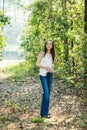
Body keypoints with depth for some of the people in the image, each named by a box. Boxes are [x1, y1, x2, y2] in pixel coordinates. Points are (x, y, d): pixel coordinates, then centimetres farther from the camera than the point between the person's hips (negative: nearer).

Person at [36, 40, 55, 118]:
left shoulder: (52, 54, 11)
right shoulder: (42, 53, -5)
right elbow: (37, 64, -8)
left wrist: (51, 68, -1)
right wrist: (45, 67, -19)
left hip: (50, 74, 6)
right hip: (43, 74, -6)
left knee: (48, 92, 10)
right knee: (46, 92, -14)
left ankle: (46, 110, 21)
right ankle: (44, 113, -9)